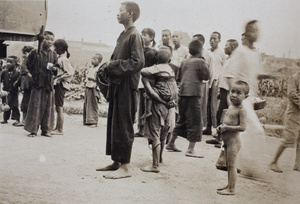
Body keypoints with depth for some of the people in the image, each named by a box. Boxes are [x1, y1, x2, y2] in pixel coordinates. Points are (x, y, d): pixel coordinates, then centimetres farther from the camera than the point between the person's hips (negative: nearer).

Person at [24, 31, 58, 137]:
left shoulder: (54, 54, 8)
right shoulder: (35, 52, -1)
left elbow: (56, 71, 9)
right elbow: (28, 66, 8)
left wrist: (54, 69, -12)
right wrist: (34, 75, -1)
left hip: (49, 85, 3)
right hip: (37, 84, -3)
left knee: (48, 107, 5)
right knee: (35, 107, -3)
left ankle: (45, 130, 15)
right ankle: (33, 129, 5)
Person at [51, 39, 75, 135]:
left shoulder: (63, 59, -12)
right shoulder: (60, 58, 15)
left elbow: (70, 73, -18)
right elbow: (72, 70, 19)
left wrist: (58, 77, -17)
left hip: (60, 85, -10)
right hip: (58, 85, 10)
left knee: (59, 108, -6)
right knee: (58, 108, 13)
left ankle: (60, 130, -2)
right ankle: (57, 128, 19)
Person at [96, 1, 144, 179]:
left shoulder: (134, 35, -10)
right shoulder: (123, 35, 18)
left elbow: (138, 62, -19)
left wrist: (114, 65, -14)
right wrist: (109, 66, 5)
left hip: (127, 86, -9)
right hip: (117, 86, 9)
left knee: (123, 126, -6)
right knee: (114, 124, 13)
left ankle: (126, 167, 2)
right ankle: (117, 162, 22)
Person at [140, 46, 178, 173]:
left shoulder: (157, 68, -10)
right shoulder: (170, 69, 11)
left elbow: (142, 72, -22)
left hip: (158, 104, -8)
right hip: (168, 105, 8)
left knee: (154, 135, -6)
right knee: (162, 134, 21)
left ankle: (155, 165, -6)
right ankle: (160, 158, 38)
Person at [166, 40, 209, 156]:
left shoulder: (184, 62, 13)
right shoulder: (200, 61, -4)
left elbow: (179, 76, 18)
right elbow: (206, 76, -2)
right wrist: (205, 65, 10)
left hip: (182, 92, 7)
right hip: (193, 93, -7)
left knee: (182, 120, 20)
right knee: (195, 121, -2)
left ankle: (171, 143, 26)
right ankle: (190, 150, -6)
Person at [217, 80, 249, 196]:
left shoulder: (241, 110, -15)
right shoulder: (231, 107, 13)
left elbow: (242, 127, -23)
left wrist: (227, 128, -20)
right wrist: (222, 126, 6)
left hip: (233, 141, -9)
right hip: (227, 141, 9)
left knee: (231, 165, -5)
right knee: (228, 165, 17)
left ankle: (231, 189, 2)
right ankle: (229, 185, 29)